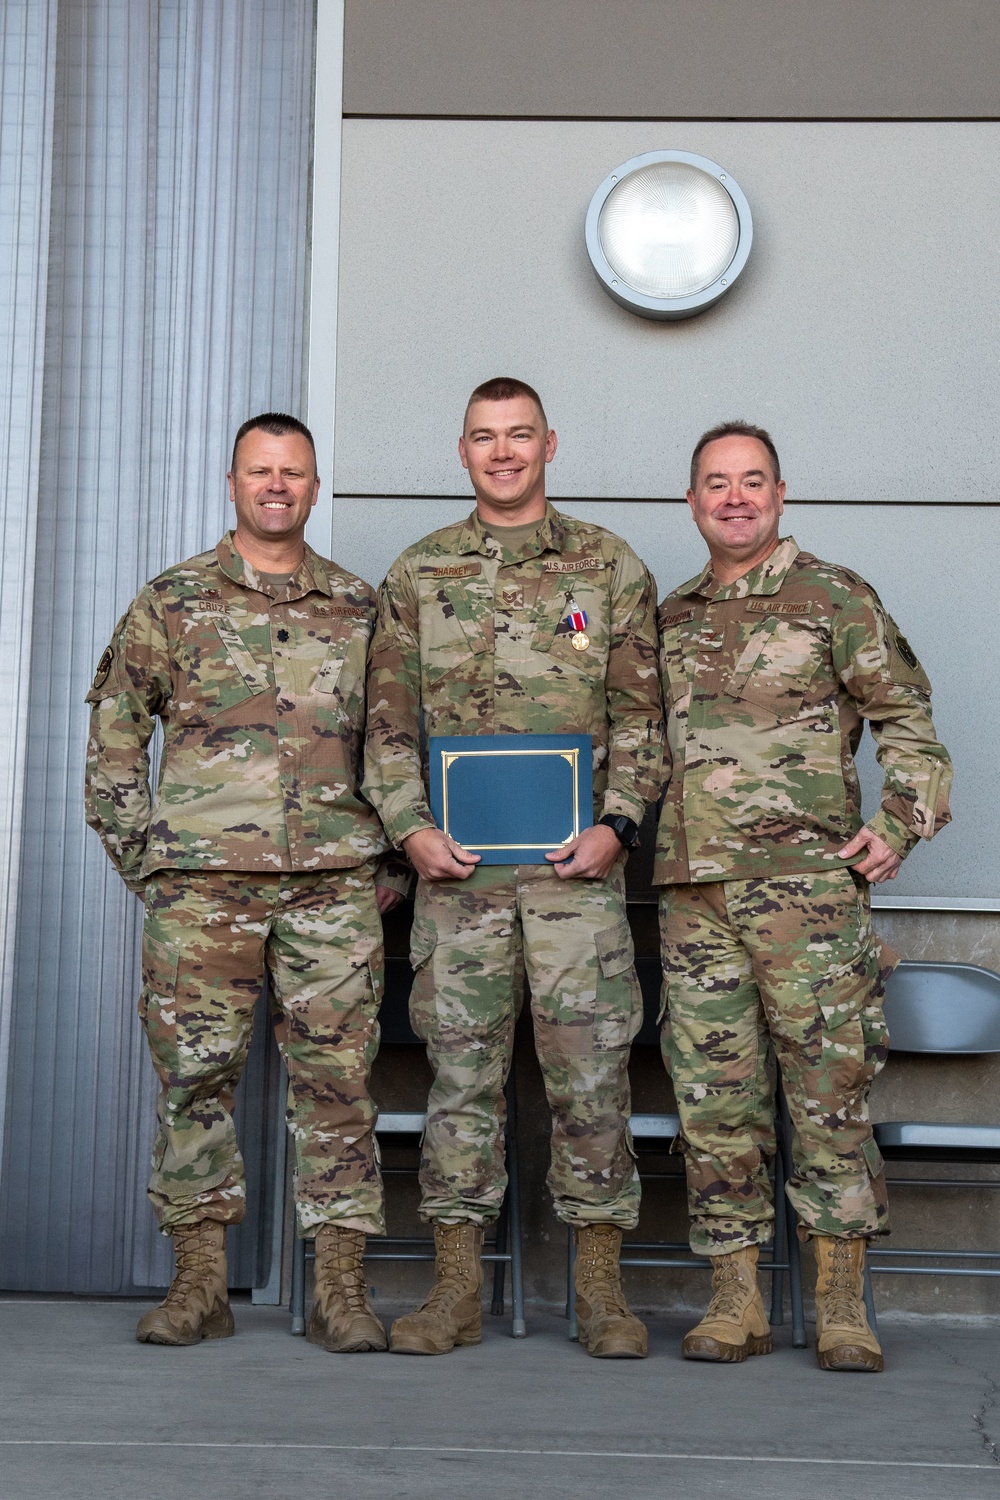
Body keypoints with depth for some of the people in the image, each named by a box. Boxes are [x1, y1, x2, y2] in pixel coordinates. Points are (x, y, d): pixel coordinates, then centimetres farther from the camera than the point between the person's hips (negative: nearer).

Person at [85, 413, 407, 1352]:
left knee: (337, 1078, 0)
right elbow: (114, 730, 10)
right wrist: (135, 850, 2)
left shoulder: (360, 608, 13)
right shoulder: (171, 602, 9)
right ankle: (198, 1284, 13)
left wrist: (396, 860, 9)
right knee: (193, 1074, 2)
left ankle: (340, 1289, 7)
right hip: (200, 878, -1)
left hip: (336, 883, 1)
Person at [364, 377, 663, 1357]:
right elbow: (388, 722, 9)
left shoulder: (611, 568, 7)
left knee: (590, 1070, 0)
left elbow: (640, 716, 5)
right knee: (460, 1069, 5)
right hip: (456, 865, 1)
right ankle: (456, 1286, 14)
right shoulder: (417, 576, 11)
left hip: (576, 862, -1)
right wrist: (410, 826, -4)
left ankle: (600, 1286, 12)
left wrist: (616, 823, -8)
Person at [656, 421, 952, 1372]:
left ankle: (841, 1306, 6)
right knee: (713, 1097, 3)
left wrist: (899, 824, -8)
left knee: (828, 1089, -3)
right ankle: (736, 1303, 12)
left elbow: (907, 718, 3)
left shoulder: (833, 598, 4)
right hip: (692, 893, 4)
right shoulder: (672, 619, 17)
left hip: (806, 885, -4)